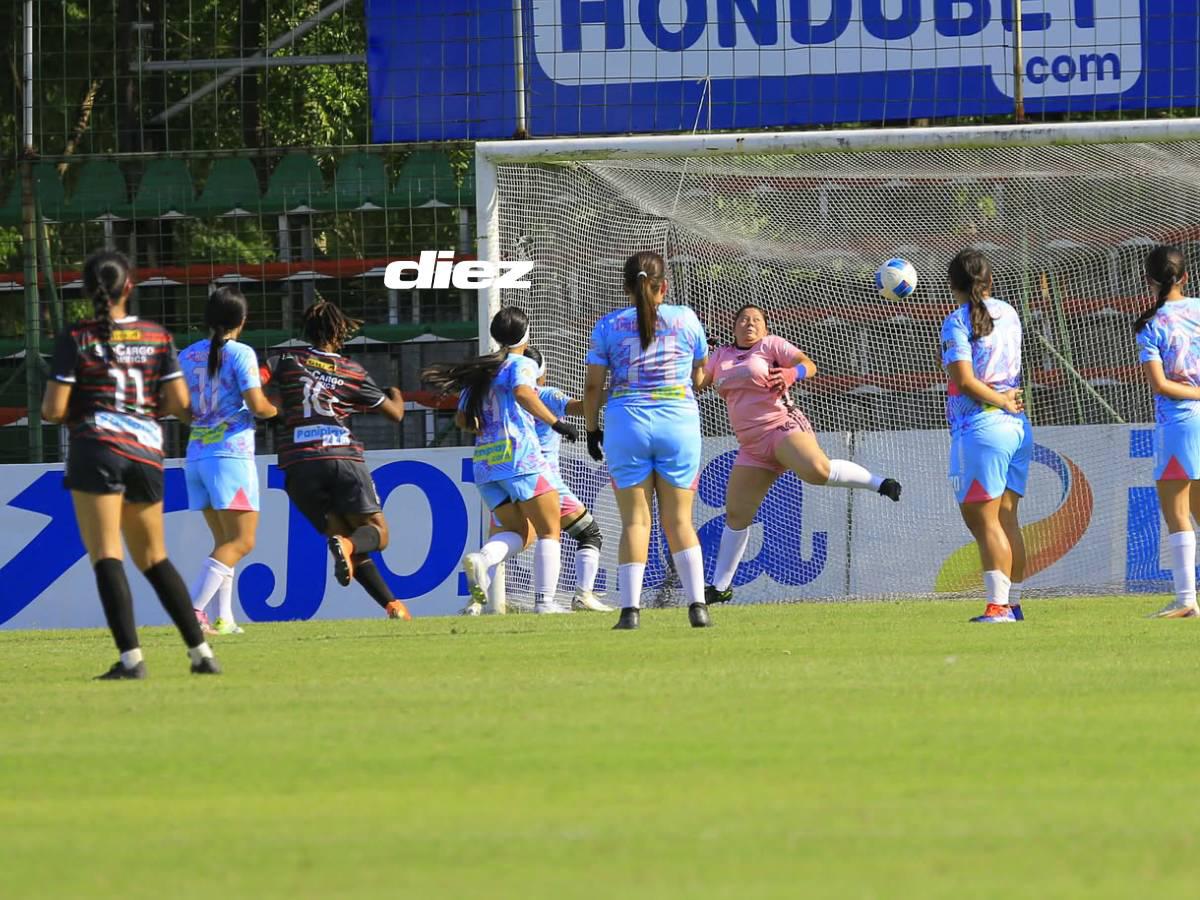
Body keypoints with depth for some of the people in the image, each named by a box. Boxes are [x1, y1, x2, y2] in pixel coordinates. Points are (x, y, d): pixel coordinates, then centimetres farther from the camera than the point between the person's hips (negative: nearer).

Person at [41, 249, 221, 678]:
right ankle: (201, 653, 14)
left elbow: (53, 410, -6)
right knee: (154, 557, 17)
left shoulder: (76, 338, -4)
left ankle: (130, 656, -20)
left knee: (107, 557, -6)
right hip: (146, 451, 4)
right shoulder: (157, 336, 5)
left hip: (96, 448, -4)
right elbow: (180, 404, 3)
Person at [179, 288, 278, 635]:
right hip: (230, 453, -7)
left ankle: (223, 619, 6)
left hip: (196, 455, 7)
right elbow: (257, 405, -13)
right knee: (242, 541, -6)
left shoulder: (187, 356, 9)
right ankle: (194, 609, -20)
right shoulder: (241, 354, -7)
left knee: (225, 541, 14)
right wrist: (274, 410, 7)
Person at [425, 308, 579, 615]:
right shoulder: (521, 365, -2)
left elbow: (462, 419, 20)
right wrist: (556, 423, -25)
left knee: (515, 531, 13)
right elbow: (523, 394, -24)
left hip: (484, 463, 7)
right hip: (520, 457, -7)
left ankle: (480, 559, -18)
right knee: (549, 531, 2)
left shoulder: (481, 371, 18)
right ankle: (544, 600, -7)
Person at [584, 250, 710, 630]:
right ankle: (697, 605, -2)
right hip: (679, 423, 1)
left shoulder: (608, 325, 1)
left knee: (635, 520, 2)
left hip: (626, 424, -1)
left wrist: (592, 430, 15)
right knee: (679, 520, 7)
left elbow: (593, 386, 3)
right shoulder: (685, 319, 4)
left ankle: (630, 609, -6)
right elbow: (699, 373, 18)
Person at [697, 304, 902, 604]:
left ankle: (877, 483, -13)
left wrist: (789, 375, -29)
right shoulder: (722, 356, 18)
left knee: (817, 470, -35)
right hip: (752, 446, 6)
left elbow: (809, 365, -8)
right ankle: (720, 587, 13)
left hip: (782, 427, -6)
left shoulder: (770, 345, 1)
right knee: (736, 514, 4)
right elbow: (697, 382, 17)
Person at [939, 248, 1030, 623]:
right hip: (1018, 427, 7)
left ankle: (998, 604, -13)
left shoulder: (958, 321, -8)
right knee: (1007, 518, 12)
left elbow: (964, 380, -16)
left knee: (983, 518, -6)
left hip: (981, 427, -7)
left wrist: (1001, 400, -7)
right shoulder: (1009, 314, 11)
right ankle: (1013, 604, 14)